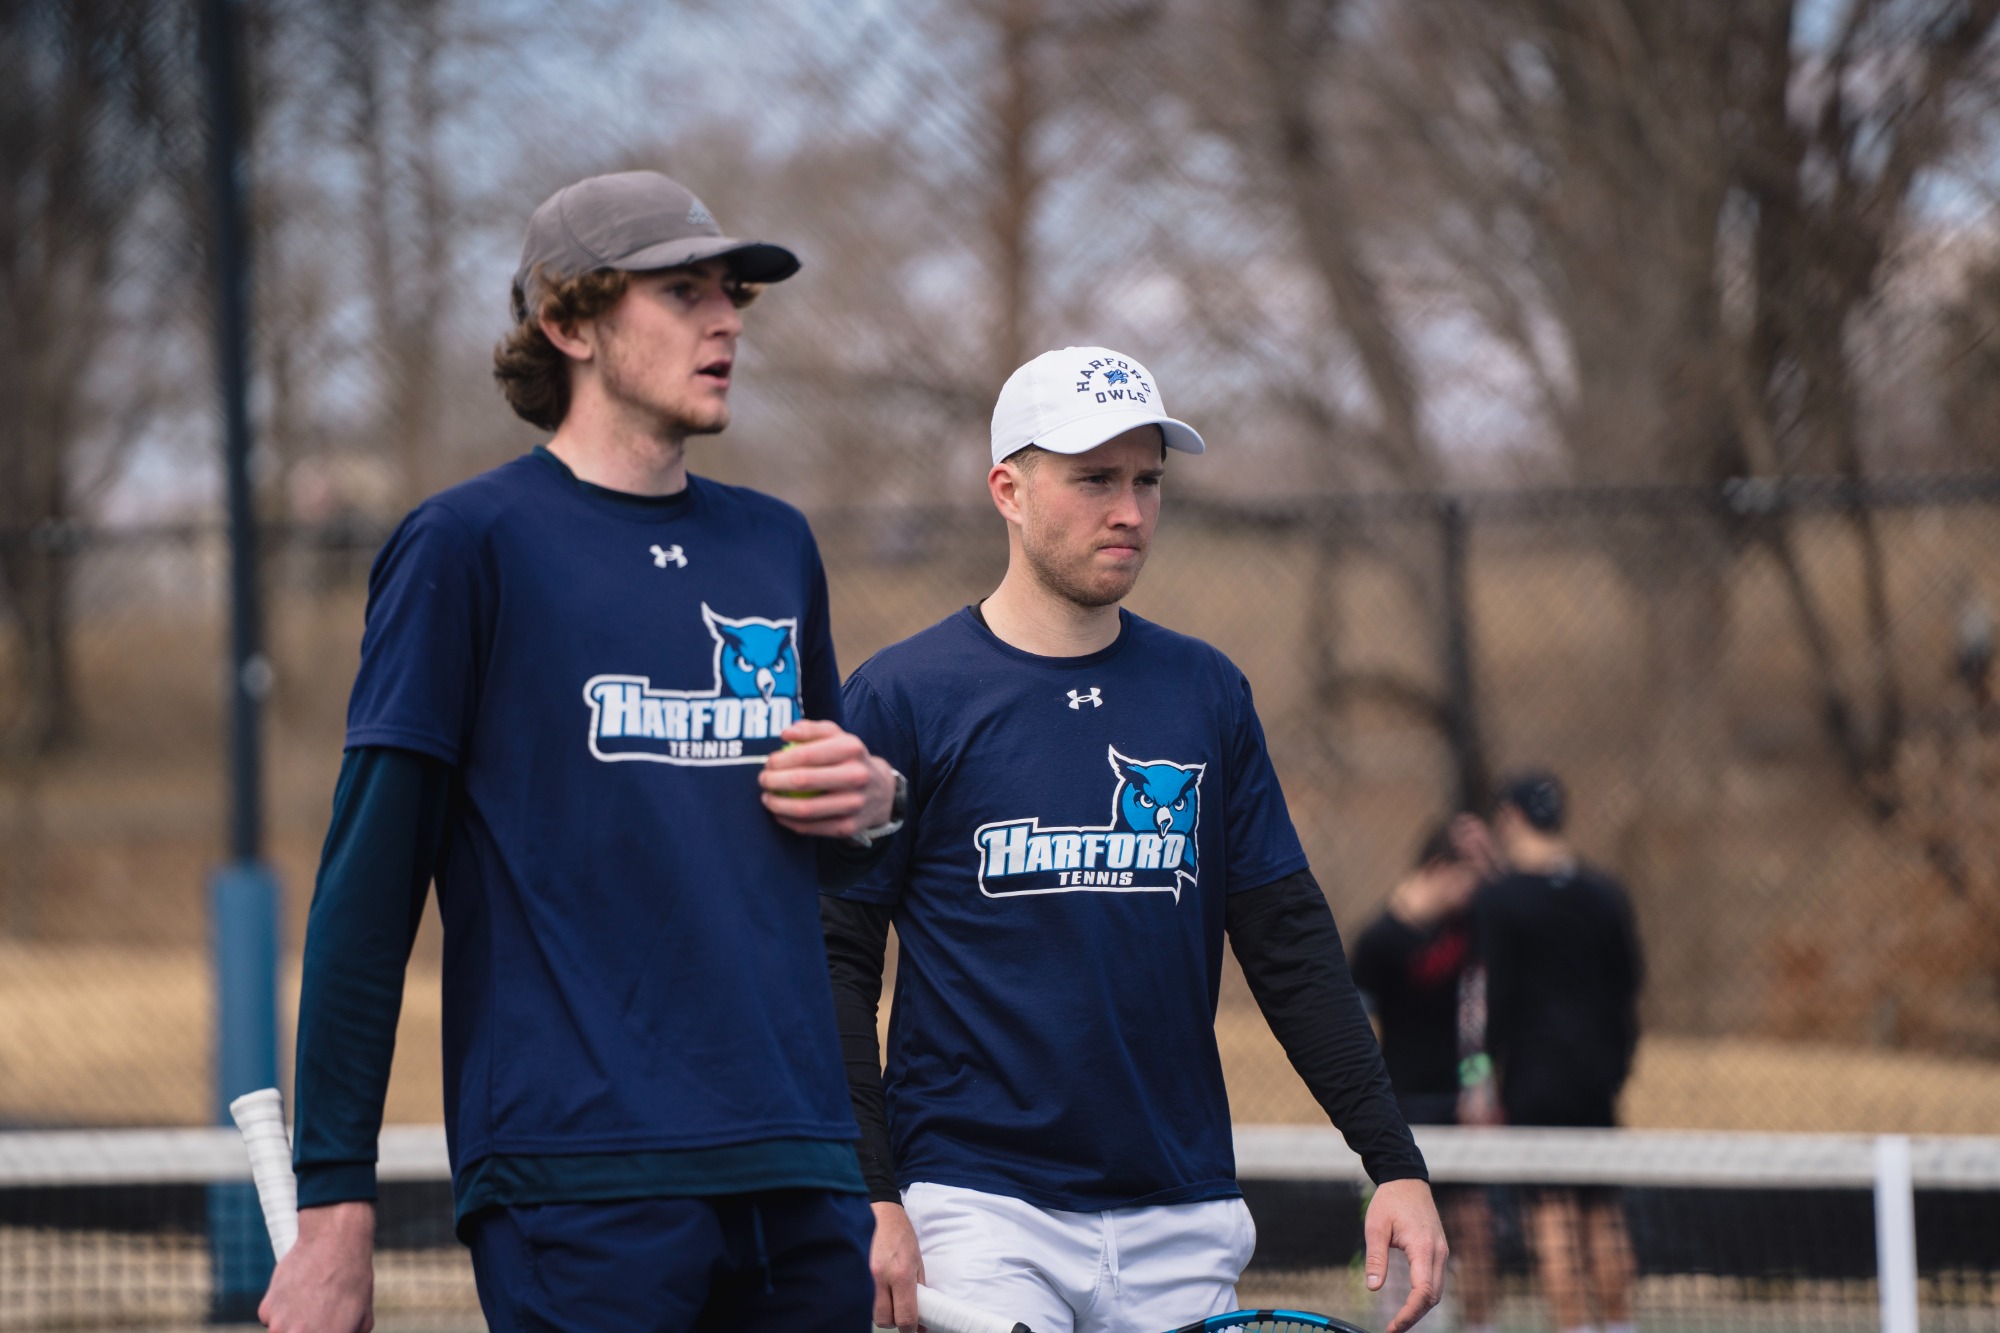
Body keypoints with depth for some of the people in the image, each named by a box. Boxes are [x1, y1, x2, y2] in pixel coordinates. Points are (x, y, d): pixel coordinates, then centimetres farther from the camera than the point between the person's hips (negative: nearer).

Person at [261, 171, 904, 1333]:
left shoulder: (775, 546, 17)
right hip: (580, 1182, -6)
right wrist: (335, 1208, -10)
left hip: (803, 1184, 6)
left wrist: (874, 803, 4)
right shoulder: (470, 544, -1)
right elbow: (369, 888, -4)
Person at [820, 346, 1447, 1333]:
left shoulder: (1208, 693, 11)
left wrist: (1394, 1163, 2)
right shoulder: (900, 697, -1)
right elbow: (836, 964, -1)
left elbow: (1291, 945, 11)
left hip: (1183, 1228, 4)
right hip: (977, 1209, -4)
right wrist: (870, 1197, -11)